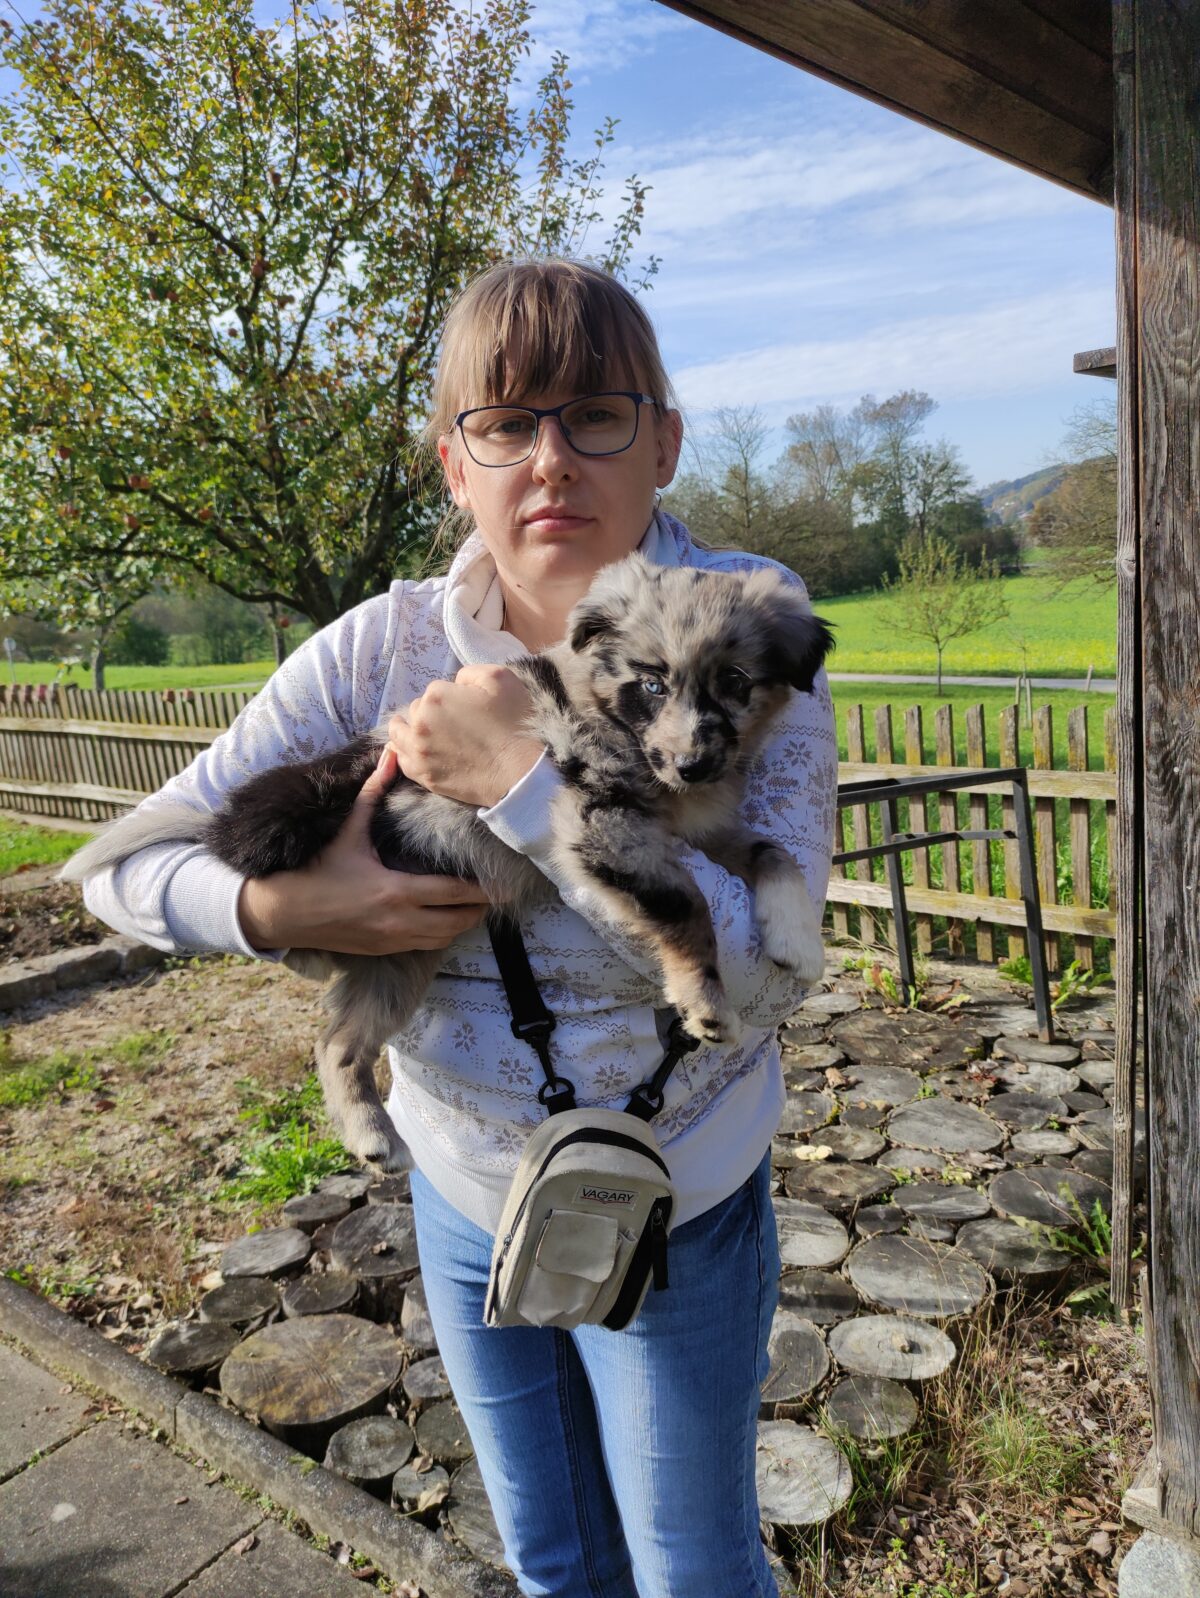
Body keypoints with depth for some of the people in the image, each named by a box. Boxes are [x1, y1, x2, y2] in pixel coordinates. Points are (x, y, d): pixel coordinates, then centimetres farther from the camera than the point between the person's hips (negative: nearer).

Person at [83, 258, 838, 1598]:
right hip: (459, 1191, 3)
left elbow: (764, 972, -29)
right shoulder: (386, 647, -14)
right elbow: (130, 867, -10)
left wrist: (526, 779, -34)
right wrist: (284, 911, -30)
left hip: (672, 1214, -2)